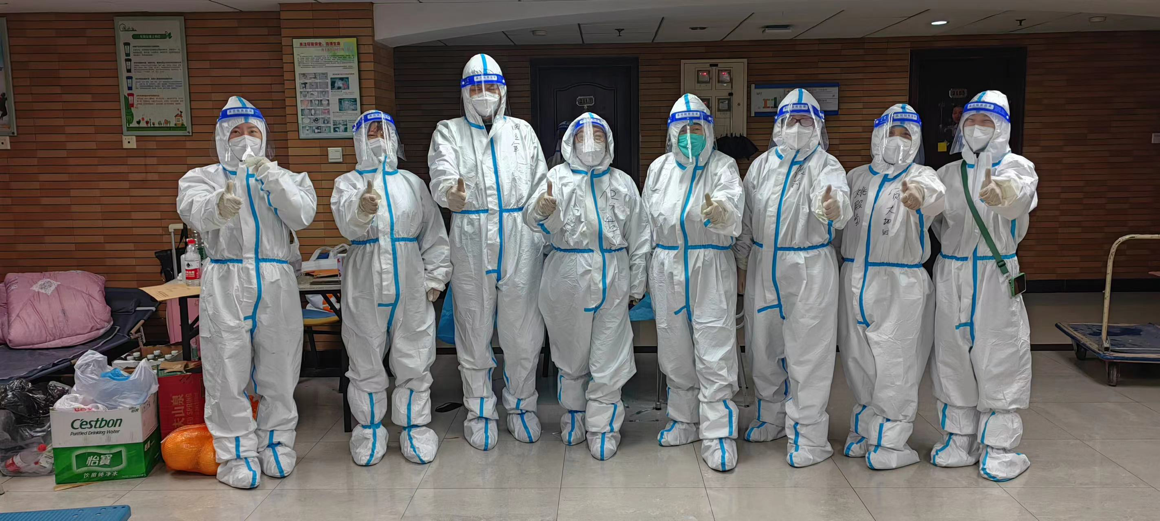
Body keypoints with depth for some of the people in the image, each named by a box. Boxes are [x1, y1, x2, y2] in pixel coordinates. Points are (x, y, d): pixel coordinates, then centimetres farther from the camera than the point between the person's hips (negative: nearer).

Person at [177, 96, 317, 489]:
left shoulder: (284, 179, 17)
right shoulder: (203, 178, 11)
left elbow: (302, 216, -2)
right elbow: (196, 212, -13)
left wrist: (274, 180, -17)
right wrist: (219, 206, -37)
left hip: (276, 285, 2)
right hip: (226, 285, -1)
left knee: (278, 372, 6)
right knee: (228, 372, -1)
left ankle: (276, 443, 21)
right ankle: (236, 452, 10)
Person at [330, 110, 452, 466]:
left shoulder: (412, 183, 12)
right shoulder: (348, 182, 5)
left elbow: (434, 233, 13)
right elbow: (347, 223, -16)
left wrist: (435, 276, 5)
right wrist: (361, 210, -39)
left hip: (410, 285, 2)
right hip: (365, 286, -1)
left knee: (414, 361, 6)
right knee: (366, 363, 7)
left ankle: (415, 428, 20)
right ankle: (370, 430, 22)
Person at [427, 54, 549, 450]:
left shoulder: (522, 131, 14)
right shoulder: (449, 133, 7)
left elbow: (541, 183, 10)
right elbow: (441, 176, -12)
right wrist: (450, 194, -34)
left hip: (520, 244, 1)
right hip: (470, 244, -1)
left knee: (523, 331, 6)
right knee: (475, 332, 7)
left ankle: (521, 405, 26)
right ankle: (480, 411, 23)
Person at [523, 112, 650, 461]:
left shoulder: (623, 183, 10)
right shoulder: (557, 178, 3)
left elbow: (639, 238, 13)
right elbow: (538, 225, -11)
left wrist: (637, 284, 10)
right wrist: (541, 210, -35)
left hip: (612, 281, 1)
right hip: (568, 279, -1)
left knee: (608, 362, 1)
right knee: (571, 357, 12)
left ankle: (603, 428, 15)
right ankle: (574, 416, 32)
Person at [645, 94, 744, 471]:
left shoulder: (723, 167, -4)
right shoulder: (659, 168, 9)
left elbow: (732, 207, -24)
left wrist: (720, 213, -48)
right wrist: (648, 269, 16)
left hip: (710, 270, -4)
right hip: (667, 269, 5)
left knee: (715, 354, -7)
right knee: (675, 350, 14)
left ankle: (718, 434, 2)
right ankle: (685, 420, 30)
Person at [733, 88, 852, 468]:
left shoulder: (825, 165, -7)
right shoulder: (762, 165, 8)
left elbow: (837, 194, -29)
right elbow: (747, 216, 16)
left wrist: (833, 208, -53)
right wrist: (740, 260, 19)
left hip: (809, 269, -5)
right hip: (764, 266, 6)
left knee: (807, 352, -3)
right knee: (763, 346, 15)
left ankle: (809, 434, 9)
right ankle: (772, 417, 35)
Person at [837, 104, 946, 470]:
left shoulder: (921, 177, -3)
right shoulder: (856, 178, 10)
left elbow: (935, 195, -27)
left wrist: (921, 196, -49)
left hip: (900, 285, -3)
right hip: (854, 281, 3)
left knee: (895, 364, 1)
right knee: (858, 362, 11)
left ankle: (891, 442, 13)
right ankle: (864, 430, 25)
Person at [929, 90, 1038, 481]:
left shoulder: (1016, 167, -2)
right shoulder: (948, 174, 12)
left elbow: (1021, 190, -28)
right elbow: (931, 220, 11)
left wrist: (1003, 193, -50)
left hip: (996, 276, -4)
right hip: (950, 276, 4)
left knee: (998, 359, -1)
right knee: (952, 358, 9)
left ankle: (999, 448, 12)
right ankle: (960, 439, 23)